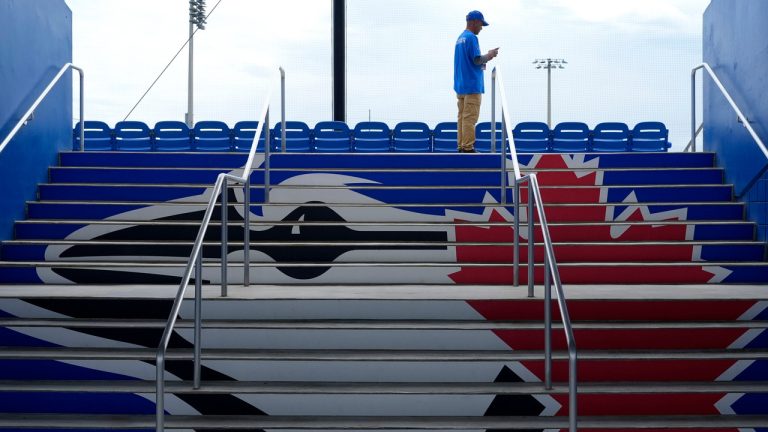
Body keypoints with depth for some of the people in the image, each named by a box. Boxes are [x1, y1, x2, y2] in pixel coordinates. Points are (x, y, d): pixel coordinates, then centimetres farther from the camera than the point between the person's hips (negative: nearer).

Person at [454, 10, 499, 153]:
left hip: (460, 85, 9)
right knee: (470, 118, -8)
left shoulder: (460, 38, 17)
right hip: (472, 85, -9)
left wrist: (486, 57, 19)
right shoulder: (471, 37, -12)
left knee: (462, 117, 9)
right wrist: (489, 56, -1)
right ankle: (468, 148, -9)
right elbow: (477, 60, -16)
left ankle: (461, 146, 11)